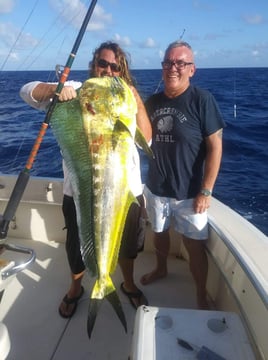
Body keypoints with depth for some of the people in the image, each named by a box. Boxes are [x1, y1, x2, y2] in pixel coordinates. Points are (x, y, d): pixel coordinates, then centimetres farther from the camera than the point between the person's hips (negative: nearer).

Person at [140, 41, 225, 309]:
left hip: (189, 192, -5)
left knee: (194, 246, 6)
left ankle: (201, 297, 29)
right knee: (159, 232, 23)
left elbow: (215, 147, -14)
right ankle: (161, 269, 51)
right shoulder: (152, 101, 3)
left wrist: (206, 191, -17)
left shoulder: (202, 99, -12)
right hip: (155, 188, 5)